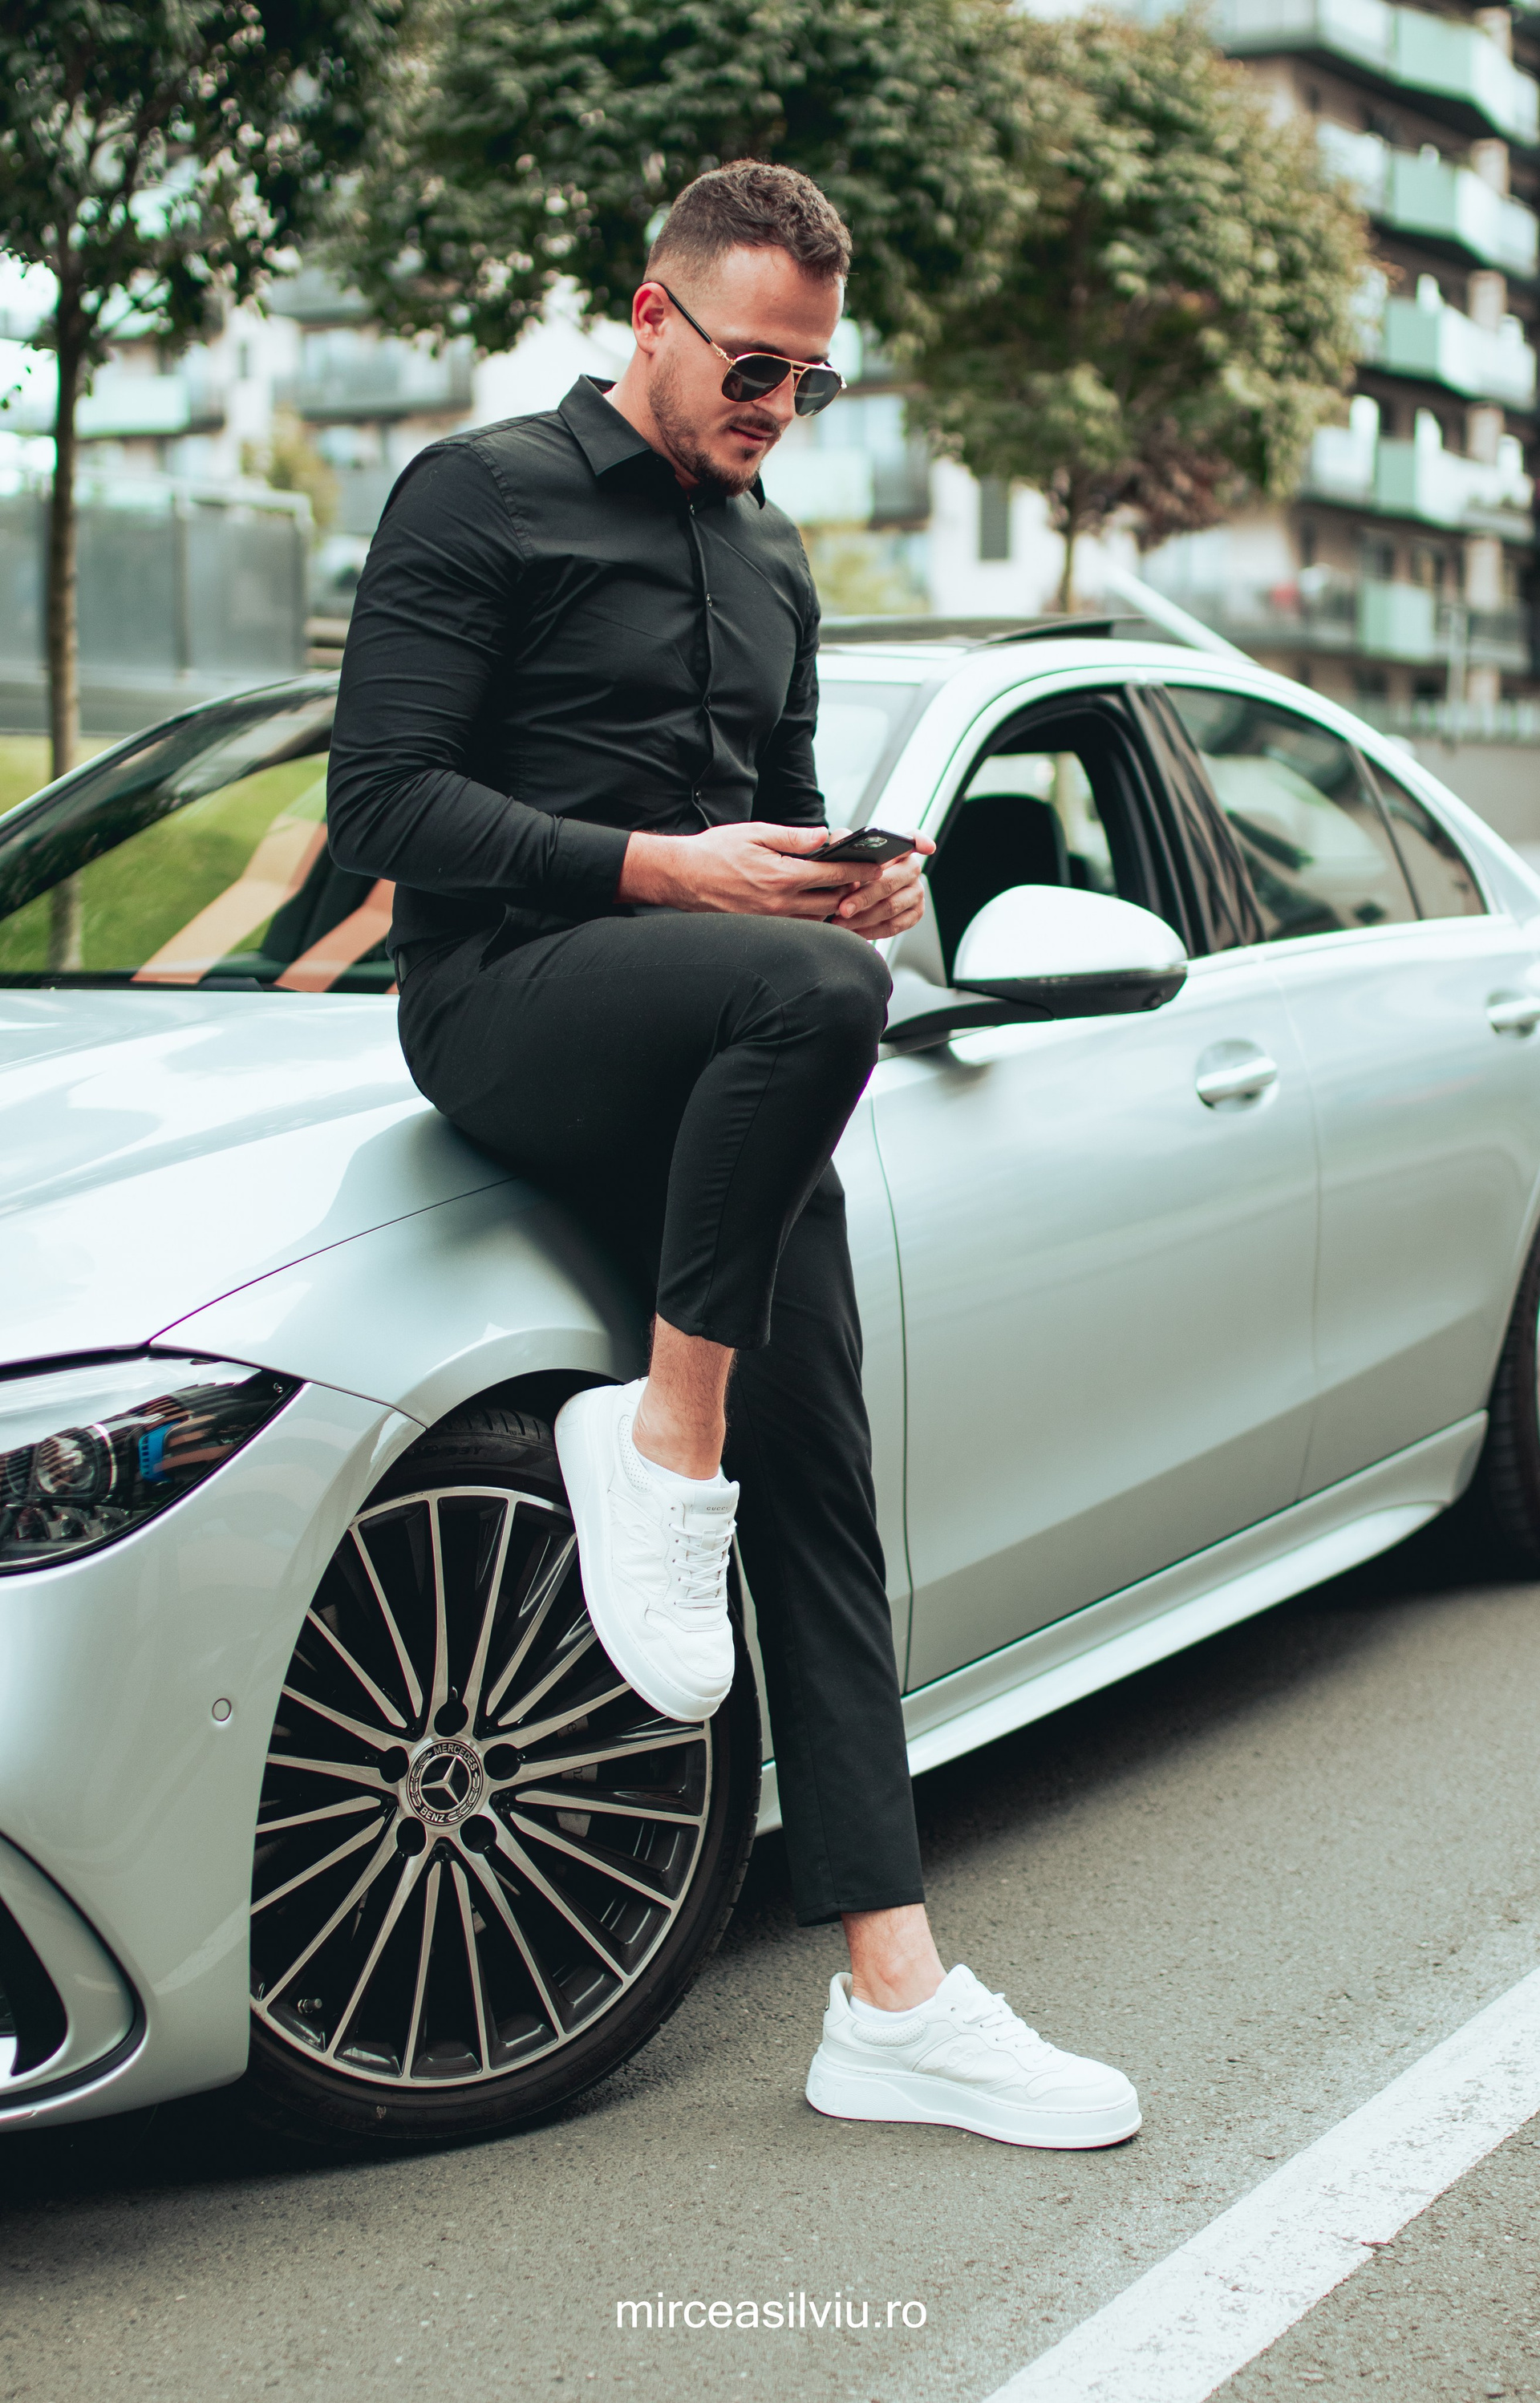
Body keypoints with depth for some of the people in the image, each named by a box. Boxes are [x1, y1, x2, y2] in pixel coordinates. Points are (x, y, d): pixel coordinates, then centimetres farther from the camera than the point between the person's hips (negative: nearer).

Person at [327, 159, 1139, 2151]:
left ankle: (893, 2000, -3)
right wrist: (660, 868, -18)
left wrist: (854, 870, 6)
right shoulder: (480, 496, 1)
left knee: (821, 1506, -4)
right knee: (814, 994, -38)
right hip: (505, 1000, -6)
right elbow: (382, 806, -8)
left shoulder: (769, 564, 24)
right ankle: (661, 1438, -21)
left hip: (717, 1081, 7)